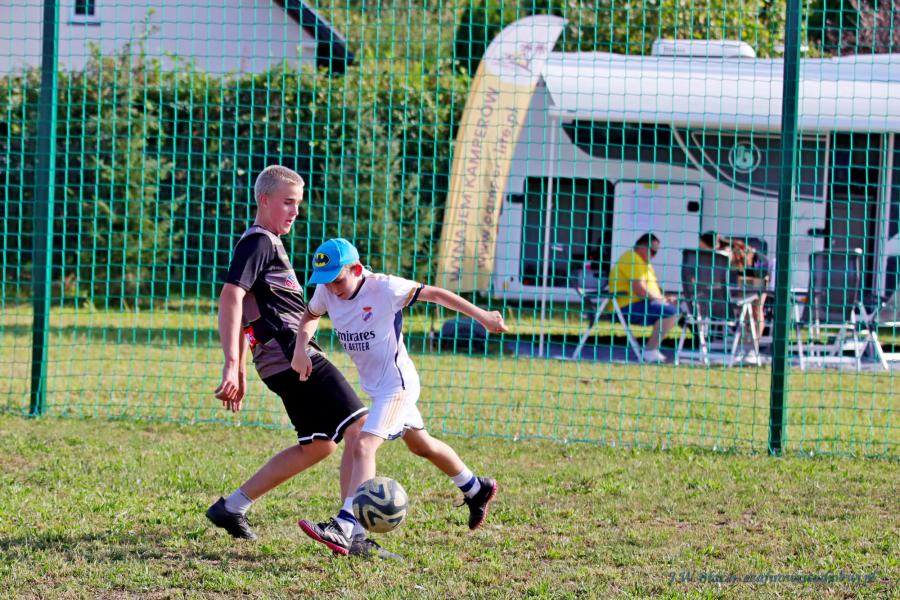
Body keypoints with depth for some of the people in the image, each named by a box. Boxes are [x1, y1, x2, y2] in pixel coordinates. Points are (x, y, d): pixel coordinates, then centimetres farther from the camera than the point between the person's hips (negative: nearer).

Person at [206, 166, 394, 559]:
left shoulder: (267, 243, 23)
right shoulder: (258, 242, -9)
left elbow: (248, 311, 29)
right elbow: (231, 298, -20)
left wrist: (240, 373, 30)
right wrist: (231, 363, -27)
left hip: (283, 361, 10)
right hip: (294, 354, -10)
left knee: (319, 445, 18)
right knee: (361, 428, -13)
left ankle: (231, 508, 19)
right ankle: (354, 534, -18)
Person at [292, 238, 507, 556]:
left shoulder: (385, 288, -23)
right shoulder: (326, 293, -6)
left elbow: (435, 294, -14)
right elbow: (310, 316, 15)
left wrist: (482, 317, -9)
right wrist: (301, 348, -5)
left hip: (397, 384, -8)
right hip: (373, 386, 8)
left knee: (363, 446, -22)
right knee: (421, 446, 23)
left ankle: (342, 529, -32)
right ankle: (476, 489, 45)